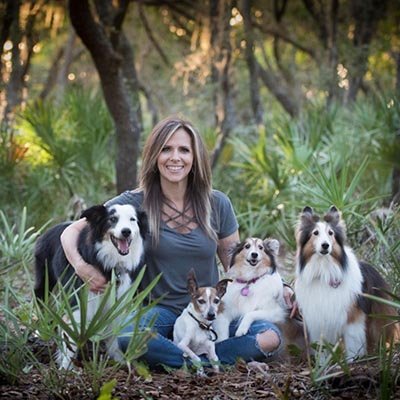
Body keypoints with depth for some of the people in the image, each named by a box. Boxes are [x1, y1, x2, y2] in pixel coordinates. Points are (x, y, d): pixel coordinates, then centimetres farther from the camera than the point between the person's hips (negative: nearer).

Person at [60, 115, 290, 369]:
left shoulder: (217, 205, 3)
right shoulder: (136, 203, -3)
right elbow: (71, 232, -1)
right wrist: (81, 267, -23)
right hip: (161, 311, -2)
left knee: (270, 337, -25)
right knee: (126, 338, -37)